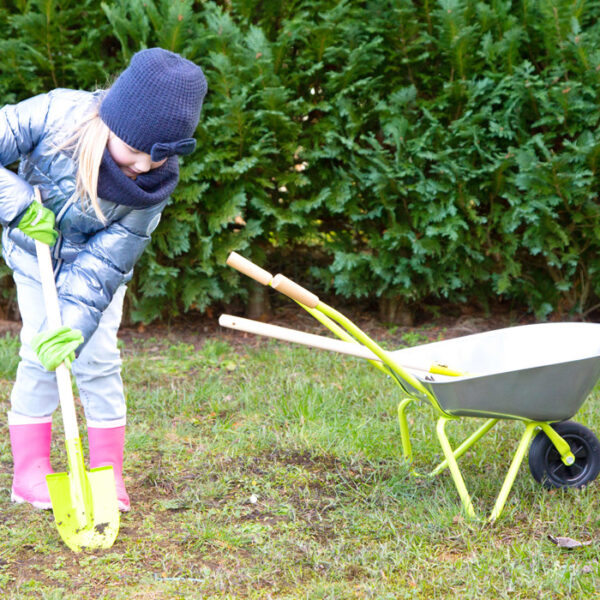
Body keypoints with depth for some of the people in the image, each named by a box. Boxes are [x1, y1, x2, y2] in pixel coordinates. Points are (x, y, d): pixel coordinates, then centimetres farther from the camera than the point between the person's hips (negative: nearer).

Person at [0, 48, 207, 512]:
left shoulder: (156, 183, -28)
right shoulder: (55, 114, -34)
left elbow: (103, 263, -26)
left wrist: (75, 325, -36)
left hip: (94, 261, 1)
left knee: (97, 360, -4)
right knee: (40, 357, -5)